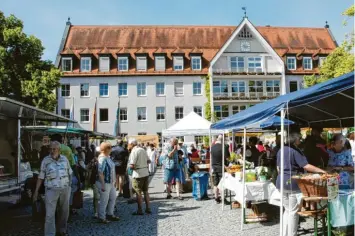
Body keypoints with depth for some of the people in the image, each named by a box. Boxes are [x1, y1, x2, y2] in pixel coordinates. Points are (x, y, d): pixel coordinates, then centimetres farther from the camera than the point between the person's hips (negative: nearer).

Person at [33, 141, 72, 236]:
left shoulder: (65, 159, 3)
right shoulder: (46, 160, -4)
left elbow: (70, 173, 13)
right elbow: (41, 177, -2)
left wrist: (70, 185, 9)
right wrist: (36, 191, -4)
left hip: (65, 189, 3)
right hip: (51, 190, -3)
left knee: (64, 212, 15)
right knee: (50, 214, -4)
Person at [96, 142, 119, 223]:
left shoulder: (108, 157, 8)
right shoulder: (102, 158, -22)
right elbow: (100, 172, -26)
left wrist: (114, 181, 19)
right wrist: (103, 185, -26)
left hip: (111, 183, 10)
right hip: (105, 183, -10)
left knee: (113, 198, 19)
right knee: (104, 201, 2)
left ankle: (110, 214, 34)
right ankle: (101, 218, 16)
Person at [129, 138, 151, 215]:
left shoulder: (134, 151, -14)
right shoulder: (143, 150, 8)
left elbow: (132, 166, -19)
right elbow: (149, 161, 13)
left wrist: (129, 166, 1)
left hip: (138, 174, -7)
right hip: (146, 173, 7)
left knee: (138, 192, 4)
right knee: (146, 191, 16)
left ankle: (140, 210, 10)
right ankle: (148, 208, 21)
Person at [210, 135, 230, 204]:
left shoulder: (212, 147, 1)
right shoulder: (224, 147, -15)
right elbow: (227, 157, -14)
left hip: (214, 167, 4)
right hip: (221, 167, -4)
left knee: (215, 184, 11)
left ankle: (216, 198, 18)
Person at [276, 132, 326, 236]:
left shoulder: (281, 151, 10)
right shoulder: (295, 151, -13)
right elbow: (306, 166, -20)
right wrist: (322, 171, -19)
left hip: (281, 182, 7)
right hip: (293, 183, -7)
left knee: (287, 210, 17)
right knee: (293, 211, 3)